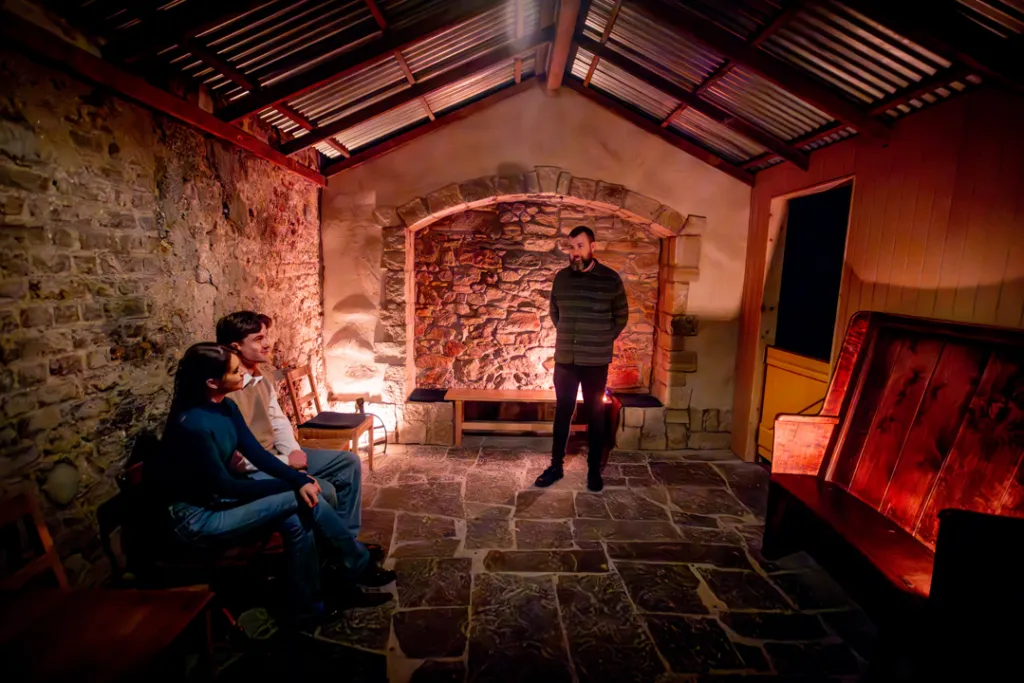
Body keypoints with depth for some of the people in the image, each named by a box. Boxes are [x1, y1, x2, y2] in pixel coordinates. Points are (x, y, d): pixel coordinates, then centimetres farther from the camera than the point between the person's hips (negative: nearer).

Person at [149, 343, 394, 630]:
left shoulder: (226, 407, -1)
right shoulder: (192, 425, -28)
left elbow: (256, 453, -1)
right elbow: (222, 486, -23)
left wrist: (298, 479, -18)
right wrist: (292, 485, -17)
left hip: (219, 498, 8)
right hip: (198, 517, -8)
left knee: (296, 520, -13)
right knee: (301, 499, -19)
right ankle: (358, 566, -2)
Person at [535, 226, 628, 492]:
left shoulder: (610, 279, -6)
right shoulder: (561, 277, 3)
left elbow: (621, 316, 4)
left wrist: (603, 341, 3)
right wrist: (567, 335, 12)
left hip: (595, 362, -2)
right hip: (564, 359, 3)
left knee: (595, 416, 9)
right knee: (562, 414, 11)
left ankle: (594, 470, 23)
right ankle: (556, 466, 24)